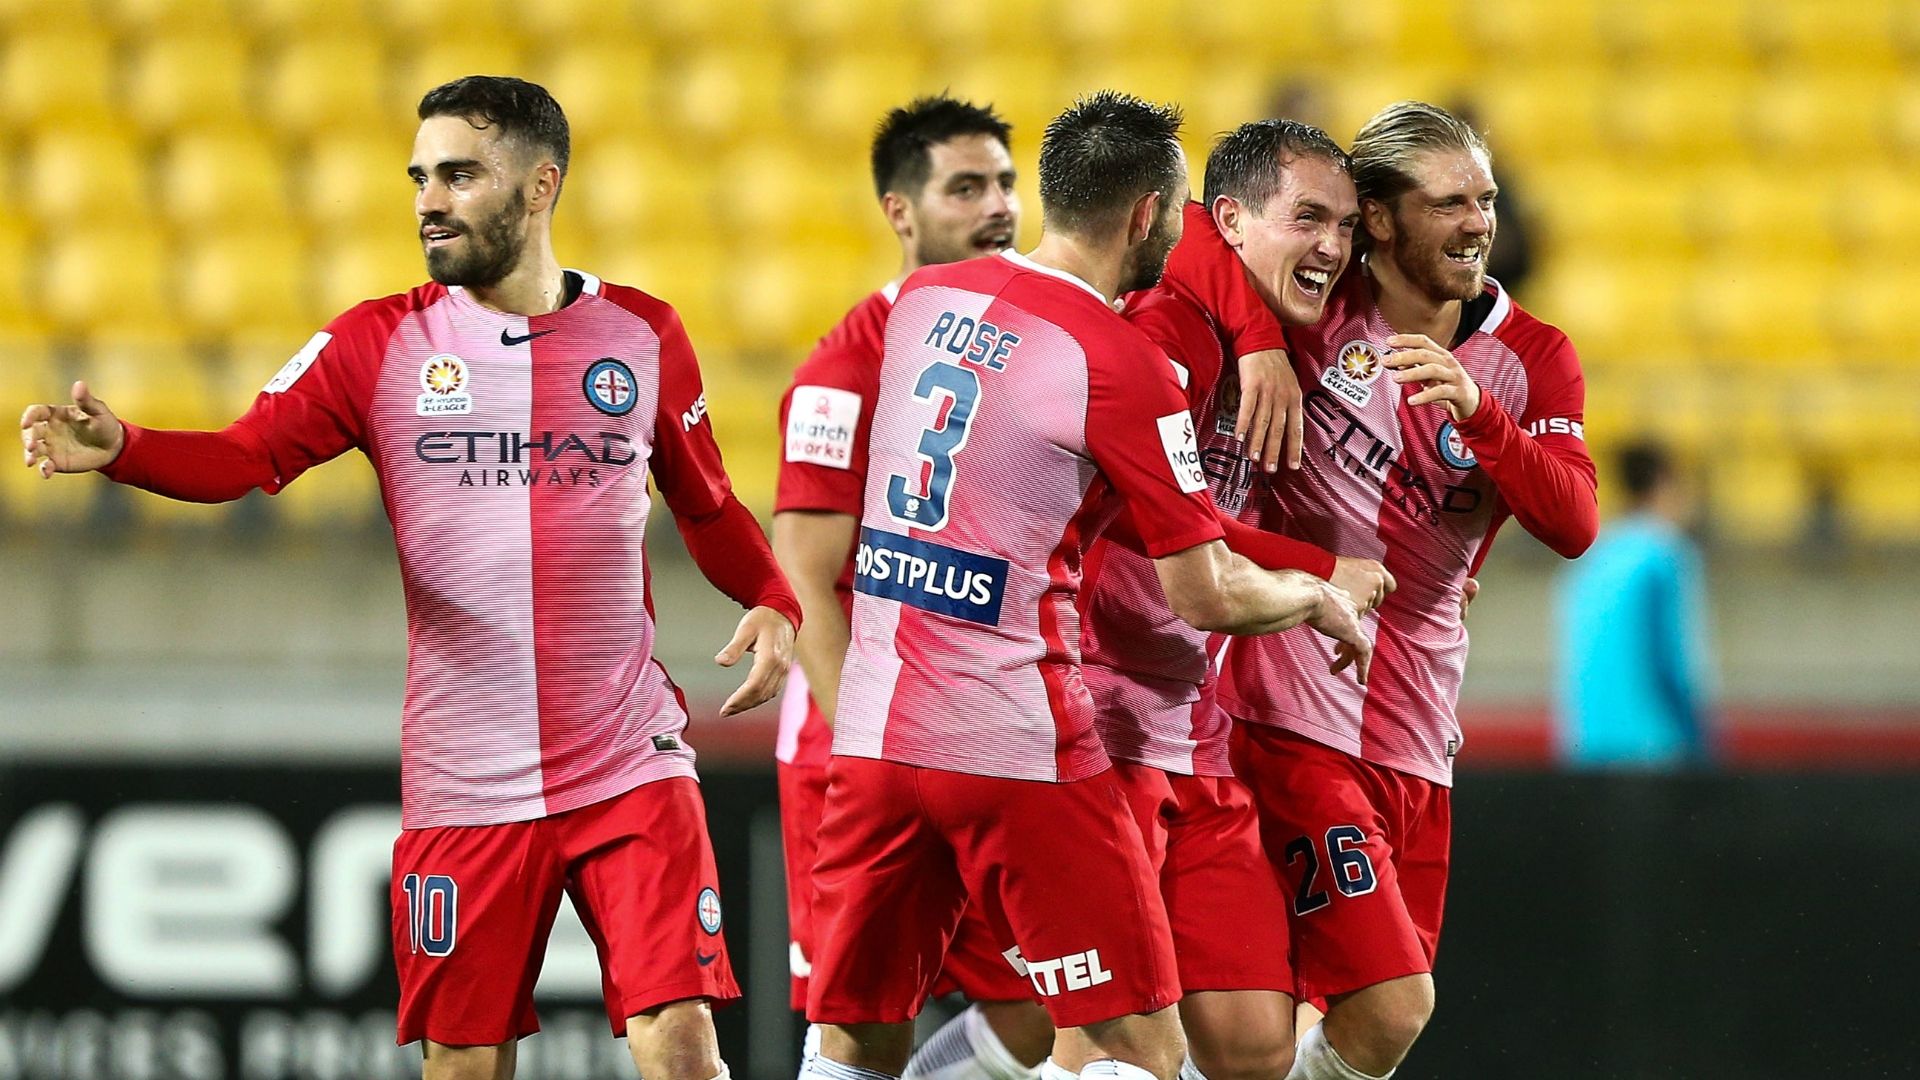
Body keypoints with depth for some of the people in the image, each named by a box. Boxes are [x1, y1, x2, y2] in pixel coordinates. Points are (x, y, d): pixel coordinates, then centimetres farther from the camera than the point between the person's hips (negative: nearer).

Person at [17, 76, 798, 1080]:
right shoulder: (381, 343, 1)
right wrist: (118, 447, -27)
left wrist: (771, 602, -2)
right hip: (464, 778, 0)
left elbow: (706, 505, 16)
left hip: (628, 762, 0)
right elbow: (245, 456, -9)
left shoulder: (643, 334, 4)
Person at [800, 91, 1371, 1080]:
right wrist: (1318, 600, 13)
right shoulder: (1120, 365, -10)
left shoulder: (921, 299, 9)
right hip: (1016, 749, -7)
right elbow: (1205, 597, -7)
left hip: (870, 730, 7)